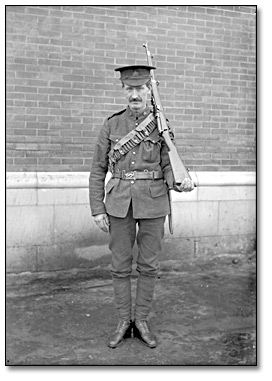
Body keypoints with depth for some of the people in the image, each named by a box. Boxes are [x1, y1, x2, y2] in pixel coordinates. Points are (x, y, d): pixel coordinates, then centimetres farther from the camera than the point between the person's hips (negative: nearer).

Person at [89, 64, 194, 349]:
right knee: (120, 264, 6)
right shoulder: (111, 125, 3)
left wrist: (180, 184, -24)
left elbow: (168, 167, -1)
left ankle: (142, 322, 21)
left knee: (148, 264, 6)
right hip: (120, 201, 1)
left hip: (153, 202, 0)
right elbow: (98, 170, 5)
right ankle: (123, 323, 20)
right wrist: (97, 210, -1)